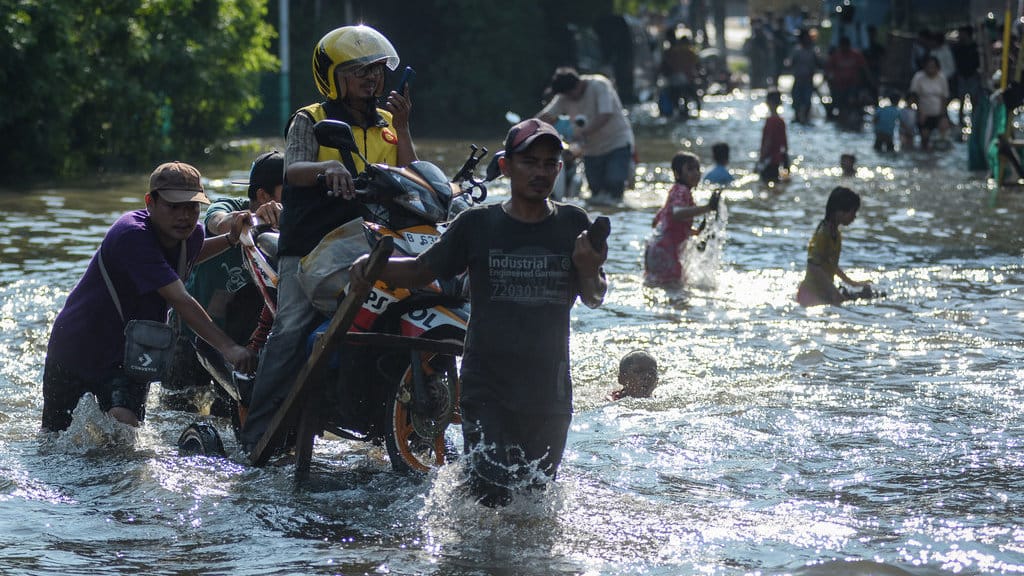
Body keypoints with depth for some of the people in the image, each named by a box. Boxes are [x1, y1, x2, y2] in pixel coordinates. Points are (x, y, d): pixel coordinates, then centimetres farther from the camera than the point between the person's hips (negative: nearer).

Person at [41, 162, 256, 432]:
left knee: (125, 424, -23)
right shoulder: (131, 235, -31)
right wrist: (227, 347, -45)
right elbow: (180, 301, -39)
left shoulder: (192, 234, -6)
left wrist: (231, 239, 4)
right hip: (77, 346, -4)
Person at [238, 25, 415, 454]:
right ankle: (258, 433, -24)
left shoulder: (387, 125, 18)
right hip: (311, 247, -5)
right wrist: (328, 167, -36)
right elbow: (292, 171, -15)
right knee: (293, 329, -22)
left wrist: (402, 127, -1)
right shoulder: (311, 120, 3)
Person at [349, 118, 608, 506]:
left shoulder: (572, 224, 3)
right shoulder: (477, 224, -2)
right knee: (493, 498, -12)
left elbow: (594, 300, 9)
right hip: (486, 387, -2)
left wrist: (589, 270, -13)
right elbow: (421, 271, 4)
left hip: (550, 389, 2)